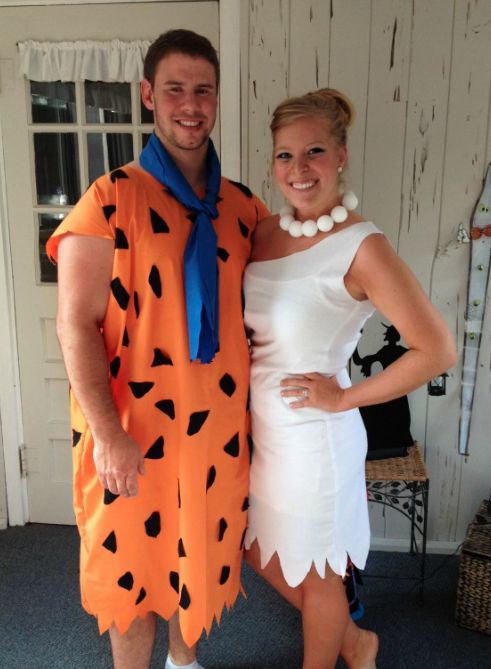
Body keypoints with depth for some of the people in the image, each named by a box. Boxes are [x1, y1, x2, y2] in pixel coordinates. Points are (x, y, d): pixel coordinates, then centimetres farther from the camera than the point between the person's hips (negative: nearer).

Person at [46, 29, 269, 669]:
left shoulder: (244, 206, 4)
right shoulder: (112, 197, -10)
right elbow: (76, 323, -13)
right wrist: (107, 434, -17)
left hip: (220, 424, 5)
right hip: (136, 427, -4)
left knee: (202, 552, 22)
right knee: (135, 564, 14)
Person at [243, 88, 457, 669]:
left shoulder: (361, 246, -20)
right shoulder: (265, 232, 0)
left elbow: (437, 349, -21)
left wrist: (343, 398, -17)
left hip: (311, 437, -7)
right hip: (259, 428, 8)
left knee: (313, 573, 16)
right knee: (260, 552, 24)